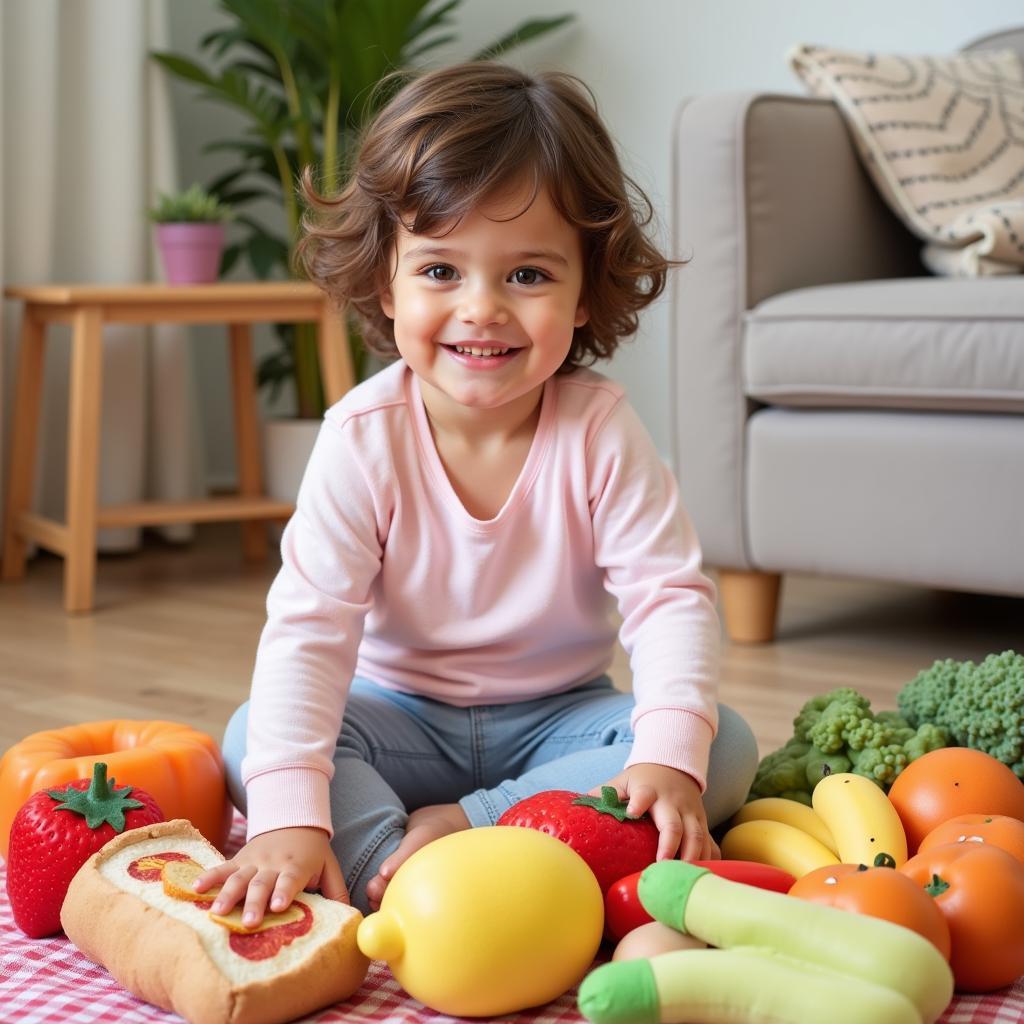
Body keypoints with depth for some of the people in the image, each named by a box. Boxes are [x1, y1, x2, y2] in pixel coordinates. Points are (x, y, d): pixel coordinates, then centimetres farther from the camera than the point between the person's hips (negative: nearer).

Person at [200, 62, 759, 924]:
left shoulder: (599, 431, -16)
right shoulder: (364, 438, -18)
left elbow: (670, 597, -20)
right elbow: (308, 626, -25)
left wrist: (668, 757, -39)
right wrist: (290, 817, -38)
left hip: (558, 716, 1)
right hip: (402, 715, -1)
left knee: (728, 748, -24)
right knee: (251, 740, -26)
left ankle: (461, 827, -26)